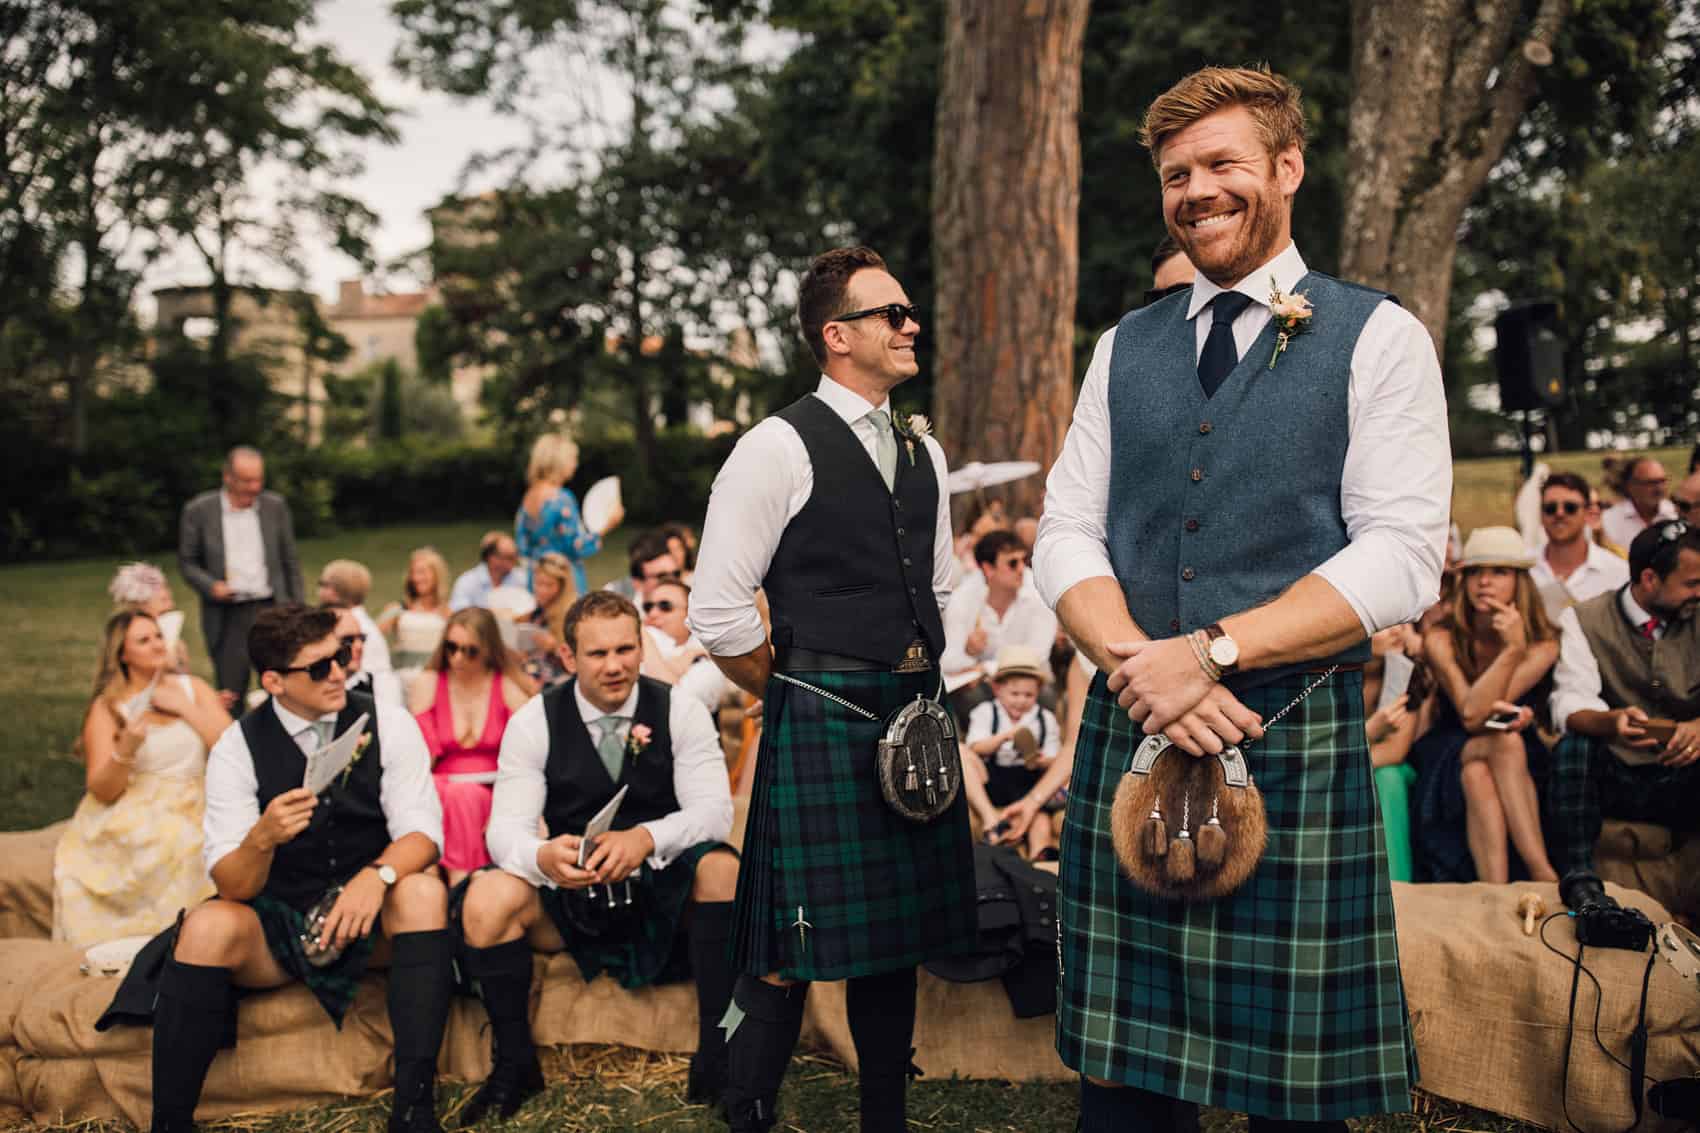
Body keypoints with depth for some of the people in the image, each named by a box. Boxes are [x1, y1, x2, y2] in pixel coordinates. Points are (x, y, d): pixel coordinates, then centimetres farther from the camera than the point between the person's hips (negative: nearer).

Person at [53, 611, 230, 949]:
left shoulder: (193, 688, 12)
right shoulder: (107, 707, 7)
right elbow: (101, 790, -1)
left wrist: (184, 707, -4)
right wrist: (125, 751, -19)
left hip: (189, 813, 2)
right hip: (129, 820, -2)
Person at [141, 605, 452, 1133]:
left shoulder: (388, 724, -6)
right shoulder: (238, 746, -7)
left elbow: (421, 832, -12)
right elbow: (233, 887, -12)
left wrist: (377, 875, -35)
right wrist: (262, 838, -35)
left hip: (372, 912, 0)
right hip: (278, 921, 0)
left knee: (423, 891, -31)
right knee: (207, 926, -29)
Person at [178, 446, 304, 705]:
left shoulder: (275, 506, 3)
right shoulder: (199, 510, -3)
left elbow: (290, 561, 10)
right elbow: (186, 561, 5)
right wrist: (211, 586, -14)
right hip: (226, 616, -1)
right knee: (230, 698, 2)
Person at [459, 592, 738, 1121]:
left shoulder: (680, 711, -6)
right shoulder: (534, 723, -5)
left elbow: (715, 810, -16)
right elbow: (507, 827, -12)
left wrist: (645, 839, -37)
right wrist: (542, 855, -38)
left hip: (665, 893, -1)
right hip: (572, 896, 1)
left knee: (723, 868, -32)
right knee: (487, 896, -26)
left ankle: (716, 1058, -22)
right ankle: (515, 1063, -6)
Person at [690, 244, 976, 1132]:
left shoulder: (923, 452, 13)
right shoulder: (779, 449, -10)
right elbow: (717, 612, -13)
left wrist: (922, 684, 14)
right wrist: (797, 693, -2)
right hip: (821, 725, -7)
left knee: (897, 935, 14)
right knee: (793, 950, -3)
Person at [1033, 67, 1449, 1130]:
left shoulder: (1380, 337, 1)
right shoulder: (1125, 347, 14)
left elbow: (1401, 559, -9)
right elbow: (1066, 533, 7)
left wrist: (1210, 652, -17)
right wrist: (1138, 663, -12)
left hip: (1297, 742, -3)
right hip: (1127, 733, 4)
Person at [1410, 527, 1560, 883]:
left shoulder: (1543, 644, -6)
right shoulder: (1441, 639, -7)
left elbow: (1480, 712, -19)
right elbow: (1470, 714, -21)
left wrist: (1515, 647, -30)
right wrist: (1512, 651, -26)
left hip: (1520, 764, 1)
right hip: (1448, 757, 0)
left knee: (1477, 774, -34)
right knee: (1504, 741, -33)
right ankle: (1544, 876, -40)